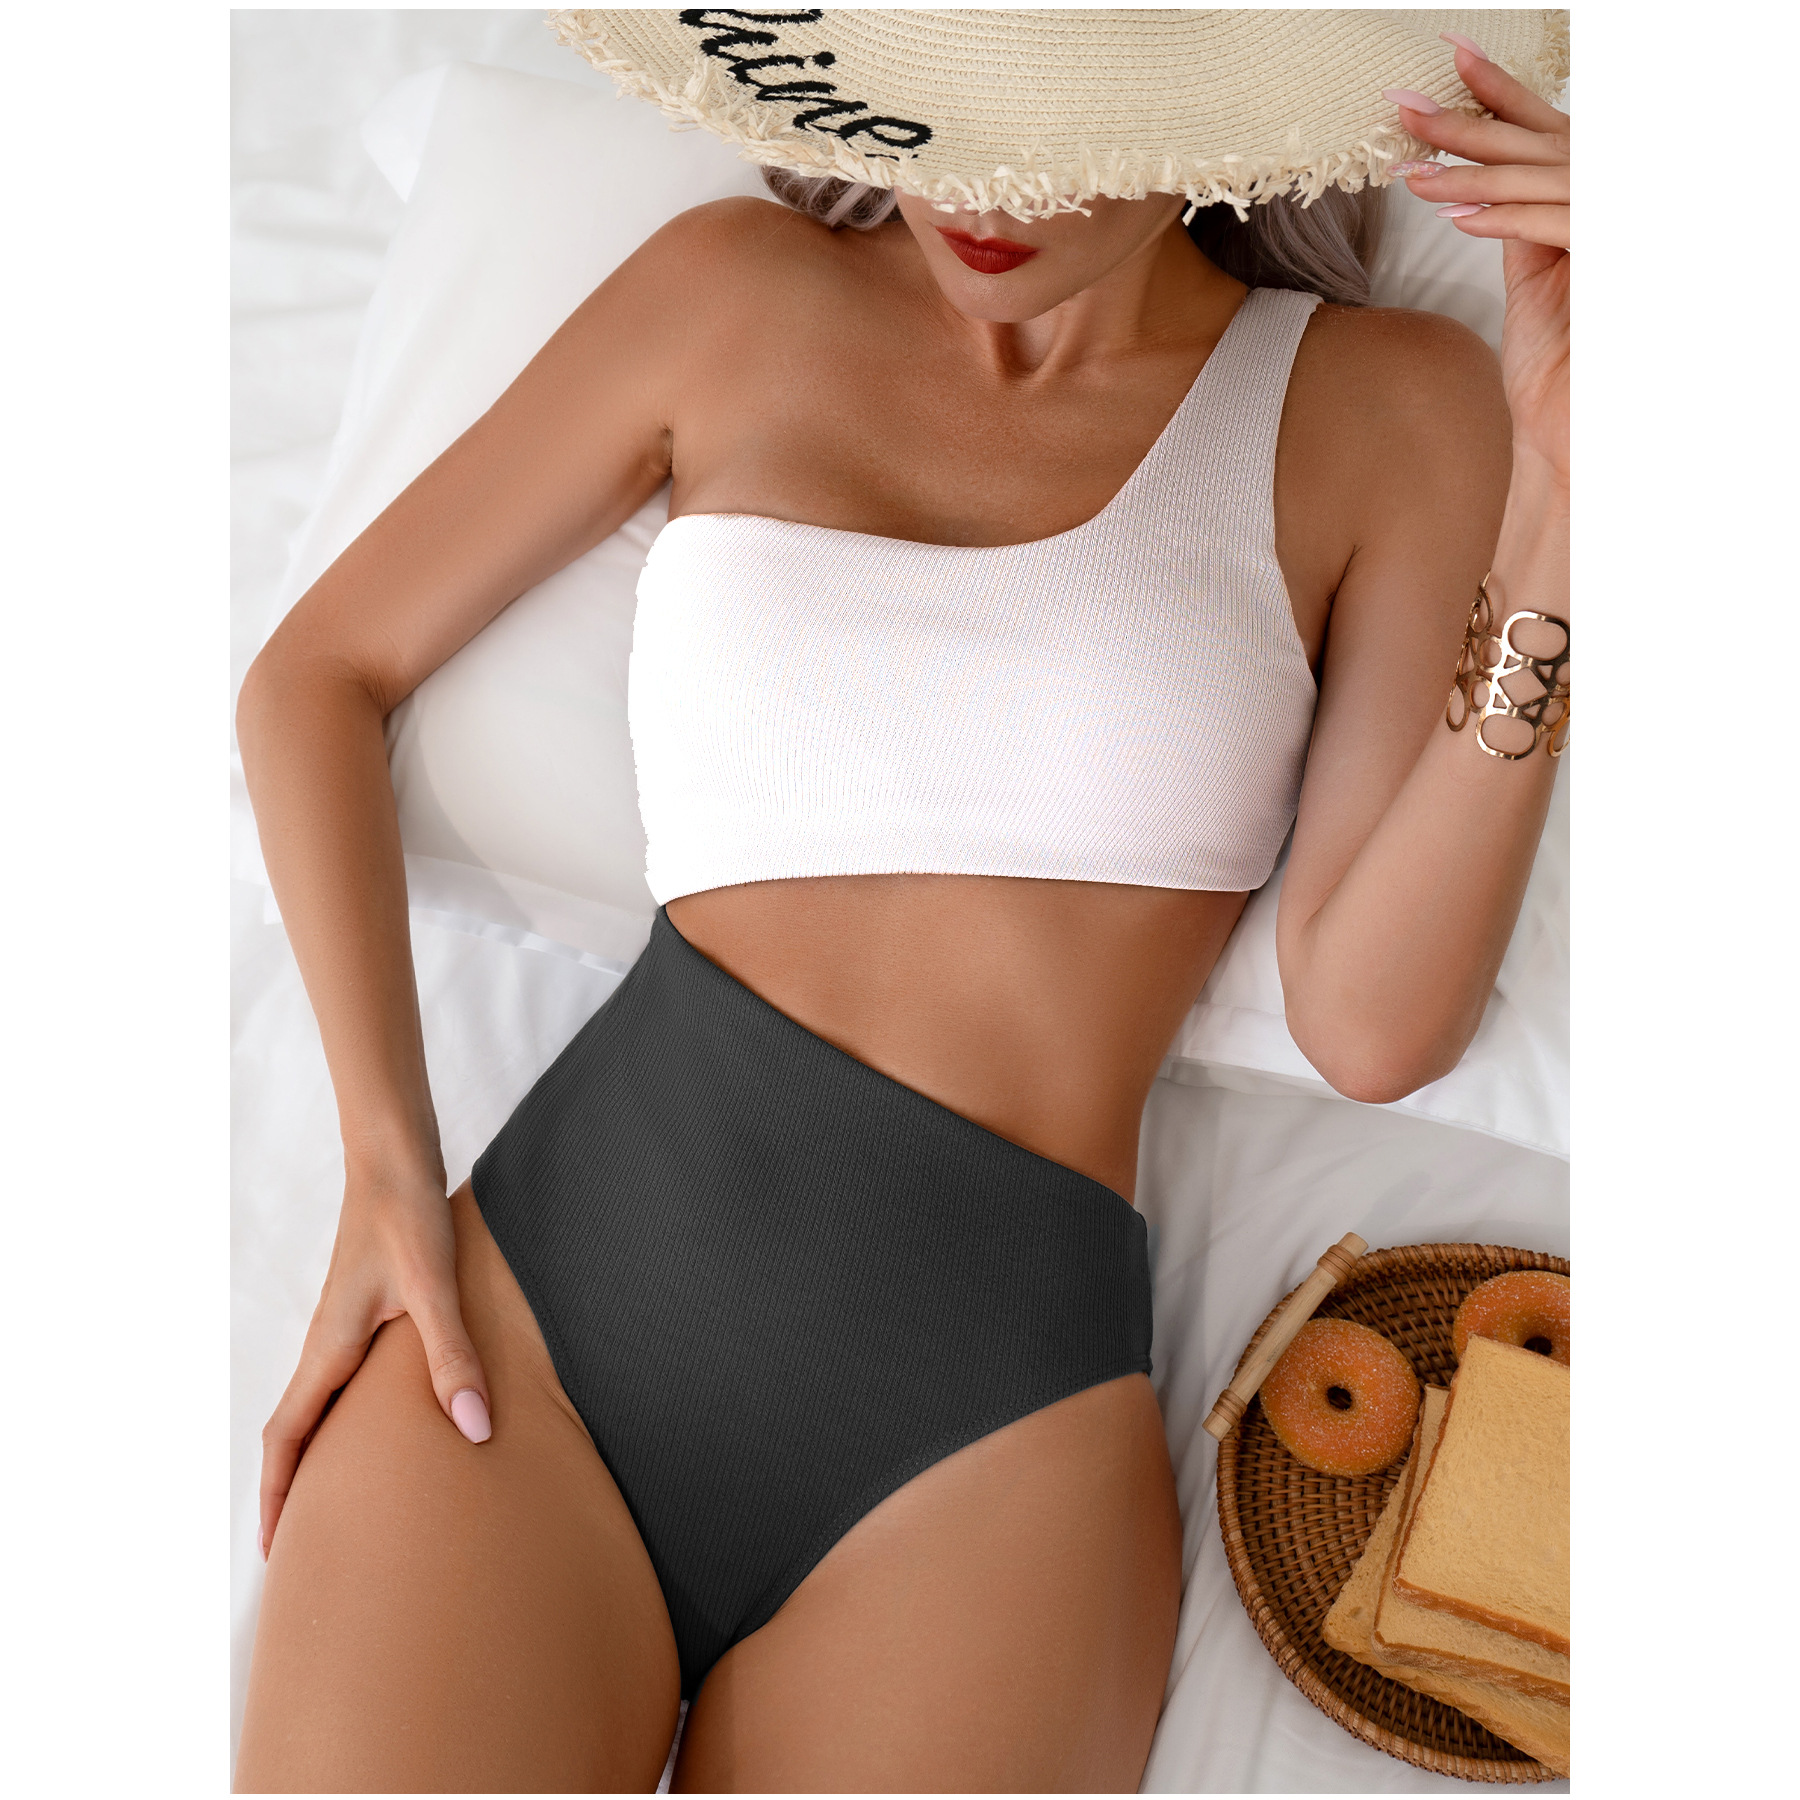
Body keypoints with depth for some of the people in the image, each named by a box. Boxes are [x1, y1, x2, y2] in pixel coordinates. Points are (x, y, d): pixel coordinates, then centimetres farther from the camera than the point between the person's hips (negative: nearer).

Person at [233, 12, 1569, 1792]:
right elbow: (317, 673, 12)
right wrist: (388, 1162, 0)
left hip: (995, 1390, 0)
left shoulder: (1384, 407, 6)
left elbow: (1368, 1021, -3)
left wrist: (1556, 512, -11)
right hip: (554, 1264, 1)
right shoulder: (739, 293, 9)